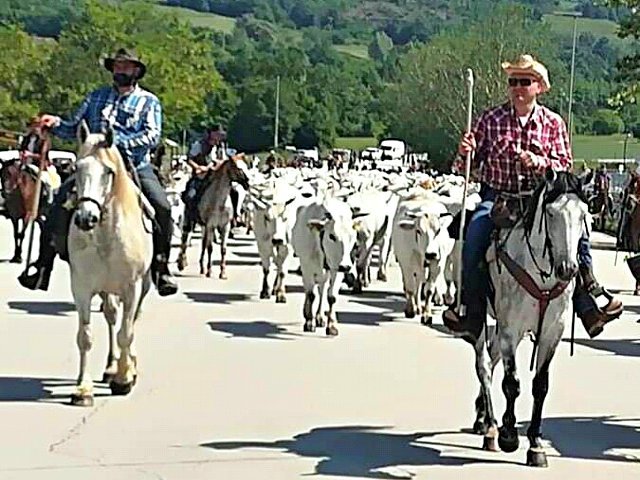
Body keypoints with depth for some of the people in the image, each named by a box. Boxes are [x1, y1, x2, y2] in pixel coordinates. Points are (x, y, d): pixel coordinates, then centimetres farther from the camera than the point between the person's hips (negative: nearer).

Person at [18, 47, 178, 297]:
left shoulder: (148, 101, 7)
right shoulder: (96, 97, 18)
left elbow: (152, 135, -8)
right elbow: (74, 129, 17)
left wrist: (119, 142, -22)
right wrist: (56, 124, -5)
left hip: (135, 166, -2)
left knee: (162, 206, -24)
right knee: (63, 196, -20)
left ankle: (160, 267, -8)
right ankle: (44, 263, -17)